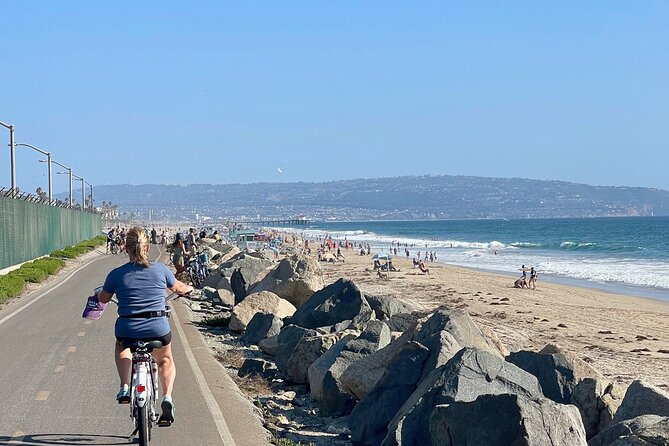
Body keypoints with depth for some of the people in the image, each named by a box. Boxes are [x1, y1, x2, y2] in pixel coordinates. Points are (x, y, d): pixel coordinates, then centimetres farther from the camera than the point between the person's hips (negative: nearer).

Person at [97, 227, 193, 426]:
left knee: (121, 346, 37)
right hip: (158, 330, 0)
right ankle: (167, 398, 7)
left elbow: (103, 299, 12)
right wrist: (189, 288, 41)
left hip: (128, 330, 0)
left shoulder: (117, 274, -3)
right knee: (165, 360, 30)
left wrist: (98, 294, 36)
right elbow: (178, 288, 18)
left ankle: (125, 388, 20)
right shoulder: (160, 269, -1)